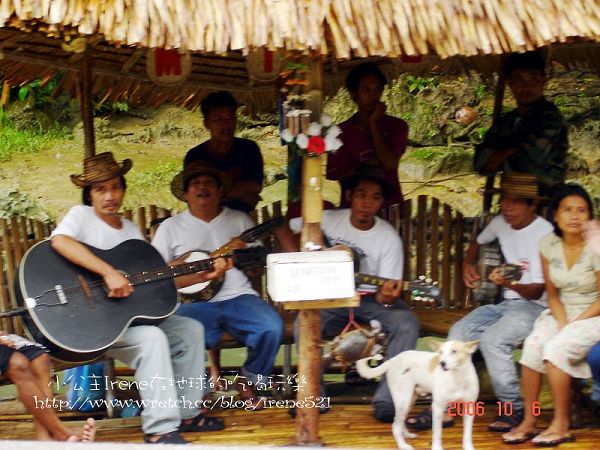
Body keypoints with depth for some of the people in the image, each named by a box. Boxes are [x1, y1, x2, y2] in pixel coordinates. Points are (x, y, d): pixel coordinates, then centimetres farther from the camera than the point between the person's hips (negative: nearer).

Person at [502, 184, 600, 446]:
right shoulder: (548, 245, -2)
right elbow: (552, 294, 3)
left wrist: (572, 325, -18)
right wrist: (561, 323, -13)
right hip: (560, 313, 4)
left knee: (556, 348, -29)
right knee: (533, 344, -24)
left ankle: (561, 425, -16)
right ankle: (528, 422, -16)